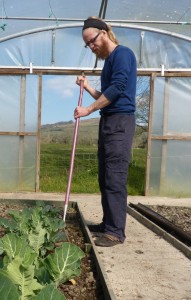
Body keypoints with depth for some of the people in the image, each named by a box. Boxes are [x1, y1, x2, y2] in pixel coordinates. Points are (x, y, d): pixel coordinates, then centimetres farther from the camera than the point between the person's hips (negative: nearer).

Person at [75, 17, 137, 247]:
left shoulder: (122, 53, -5)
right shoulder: (109, 61, 23)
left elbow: (117, 88, -17)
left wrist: (88, 109, -14)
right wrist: (87, 86, 14)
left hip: (120, 122, -10)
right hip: (108, 122, 10)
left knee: (115, 178, -11)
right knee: (105, 178, 9)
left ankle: (116, 231, -6)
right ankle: (108, 224, 17)